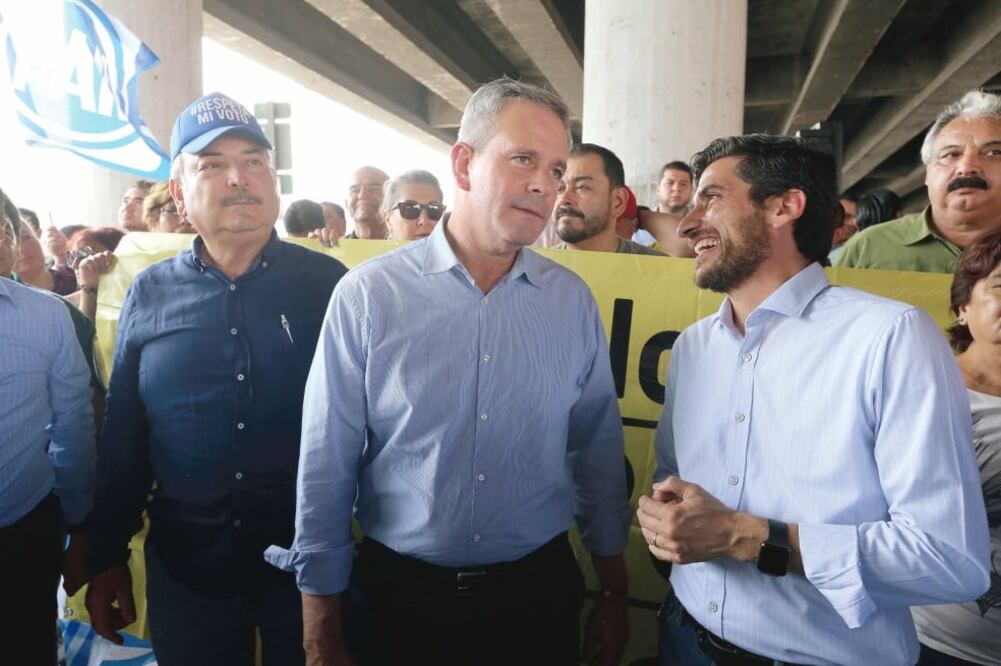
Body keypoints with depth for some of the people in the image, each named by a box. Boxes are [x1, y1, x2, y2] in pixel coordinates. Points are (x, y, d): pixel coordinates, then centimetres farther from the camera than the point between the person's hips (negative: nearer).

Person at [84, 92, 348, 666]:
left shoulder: (326, 282, -7)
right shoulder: (149, 294, -1)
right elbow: (122, 438, 5)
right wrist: (107, 558, 9)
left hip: (310, 557, -1)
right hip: (185, 562, 2)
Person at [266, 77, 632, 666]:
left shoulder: (573, 300, -5)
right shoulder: (368, 295, -13)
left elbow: (599, 453, 3)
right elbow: (326, 470, -9)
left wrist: (614, 594, 8)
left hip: (539, 592, 2)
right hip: (404, 595, -1)